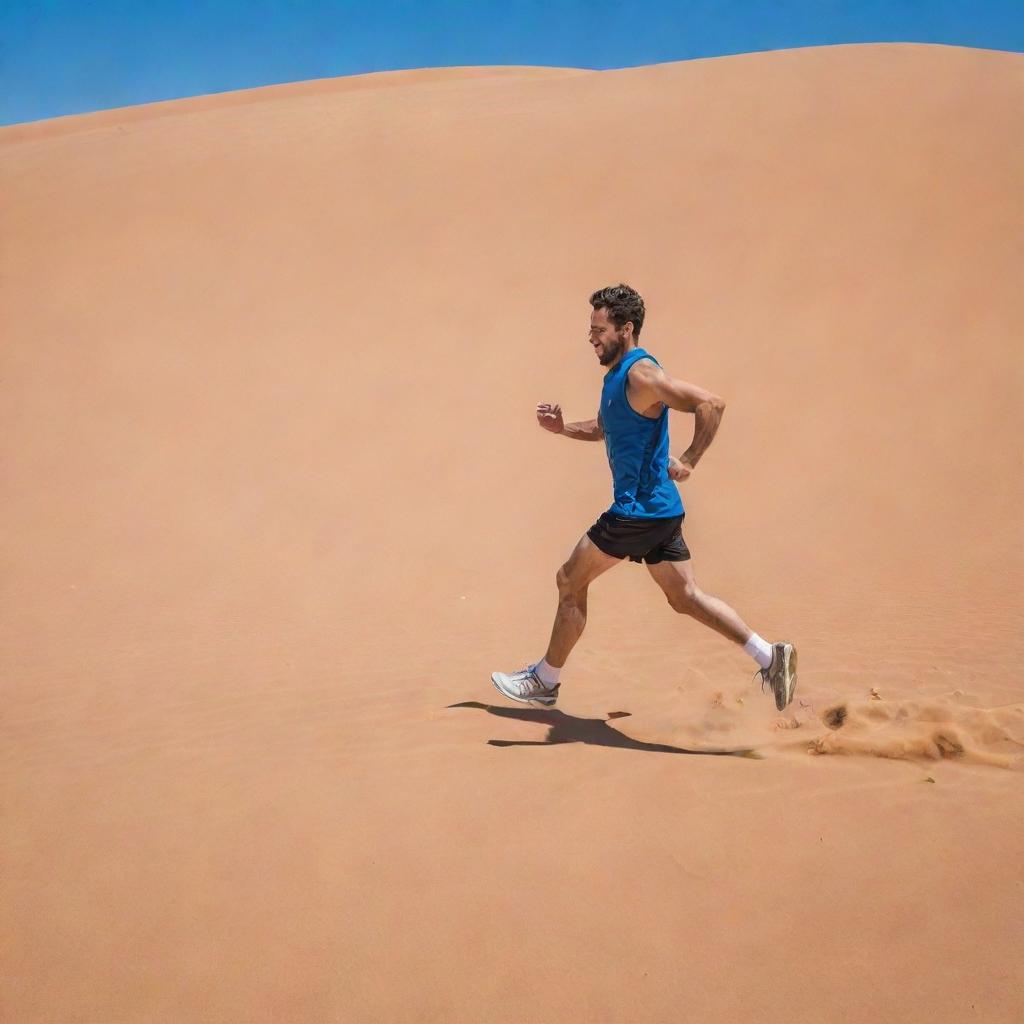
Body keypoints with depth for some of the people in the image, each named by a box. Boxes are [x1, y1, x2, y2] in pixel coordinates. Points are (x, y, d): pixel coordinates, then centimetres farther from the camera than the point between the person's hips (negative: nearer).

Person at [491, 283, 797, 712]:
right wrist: (563, 428, 13)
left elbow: (710, 403, -25)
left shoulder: (641, 374, -17)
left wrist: (688, 461, -20)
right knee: (686, 597, 10)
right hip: (660, 509, 10)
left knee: (570, 581, 4)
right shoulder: (616, 374, 14)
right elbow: (604, 428, 30)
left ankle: (544, 680, 18)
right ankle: (769, 656, 6)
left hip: (639, 510, -10)